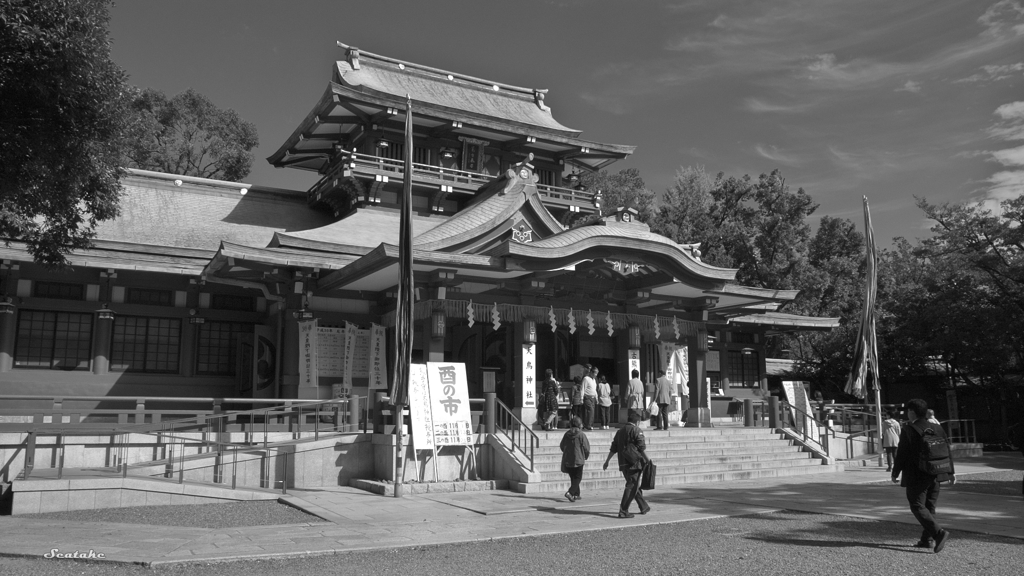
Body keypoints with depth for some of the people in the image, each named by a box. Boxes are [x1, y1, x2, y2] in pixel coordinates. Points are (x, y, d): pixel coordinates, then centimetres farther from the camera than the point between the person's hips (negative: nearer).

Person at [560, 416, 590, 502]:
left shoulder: (567, 434, 1)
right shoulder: (581, 435, -12)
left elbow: (562, 446, 8)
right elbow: (586, 448, -9)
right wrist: (586, 457, 10)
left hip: (567, 460, 5)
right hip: (578, 460, -5)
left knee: (573, 478, 18)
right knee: (577, 478, 4)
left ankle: (576, 494, 23)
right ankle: (570, 492, -15)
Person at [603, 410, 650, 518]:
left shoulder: (620, 431, 15)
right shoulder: (636, 430, -7)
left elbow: (613, 448, 16)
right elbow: (642, 448, -13)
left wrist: (607, 461, 19)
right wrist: (648, 460, -4)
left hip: (623, 464, 8)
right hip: (634, 463, -8)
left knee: (634, 486, 19)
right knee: (632, 487, -5)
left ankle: (644, 507, 30)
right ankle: (623, 511, -10)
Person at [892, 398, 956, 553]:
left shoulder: (908, 430, -13)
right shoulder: (937, 429, 6)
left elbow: (901, 454, -12)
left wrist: (895, 474, -1)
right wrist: (951, 472, 18)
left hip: (916, 478, -7)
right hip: (934, 476, 7)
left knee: (918, 507, -1)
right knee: (929, 507, 14)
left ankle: (939, 532, -18)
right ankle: (926, 540, 18)